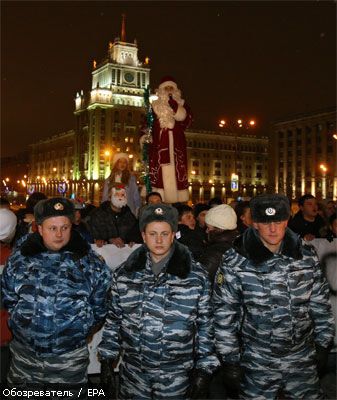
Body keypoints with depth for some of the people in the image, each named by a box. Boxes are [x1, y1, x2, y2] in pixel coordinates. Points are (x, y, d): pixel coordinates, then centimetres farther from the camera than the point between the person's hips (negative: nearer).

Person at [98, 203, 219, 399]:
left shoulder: (196, 276, -8)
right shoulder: (125, 273, -1)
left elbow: (205, 324, -3)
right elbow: (114, 317, 8)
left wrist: (204, 369, -4)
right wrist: (107, 357, 7)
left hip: (176, 375, -2)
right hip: (133, 373, 2)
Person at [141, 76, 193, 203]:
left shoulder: (181, 104, 15)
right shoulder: (155, 106, 14)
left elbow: (185, 117, -4)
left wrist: (174, 105, -11)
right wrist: (145, 135, -8)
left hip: (176, 143, 1)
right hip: (159, 143, 0)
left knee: (176, 171, -5)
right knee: (159, 171, -8)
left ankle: (178, 201, -4)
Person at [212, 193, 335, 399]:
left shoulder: (307, 256, -4)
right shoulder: (235, 261, -14)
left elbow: (320, 303, 6)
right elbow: (225, 313, -9)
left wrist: (323, 344, 8)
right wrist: (230, 359, -6)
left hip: (303, 359, 3)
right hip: (257, 363, -2)